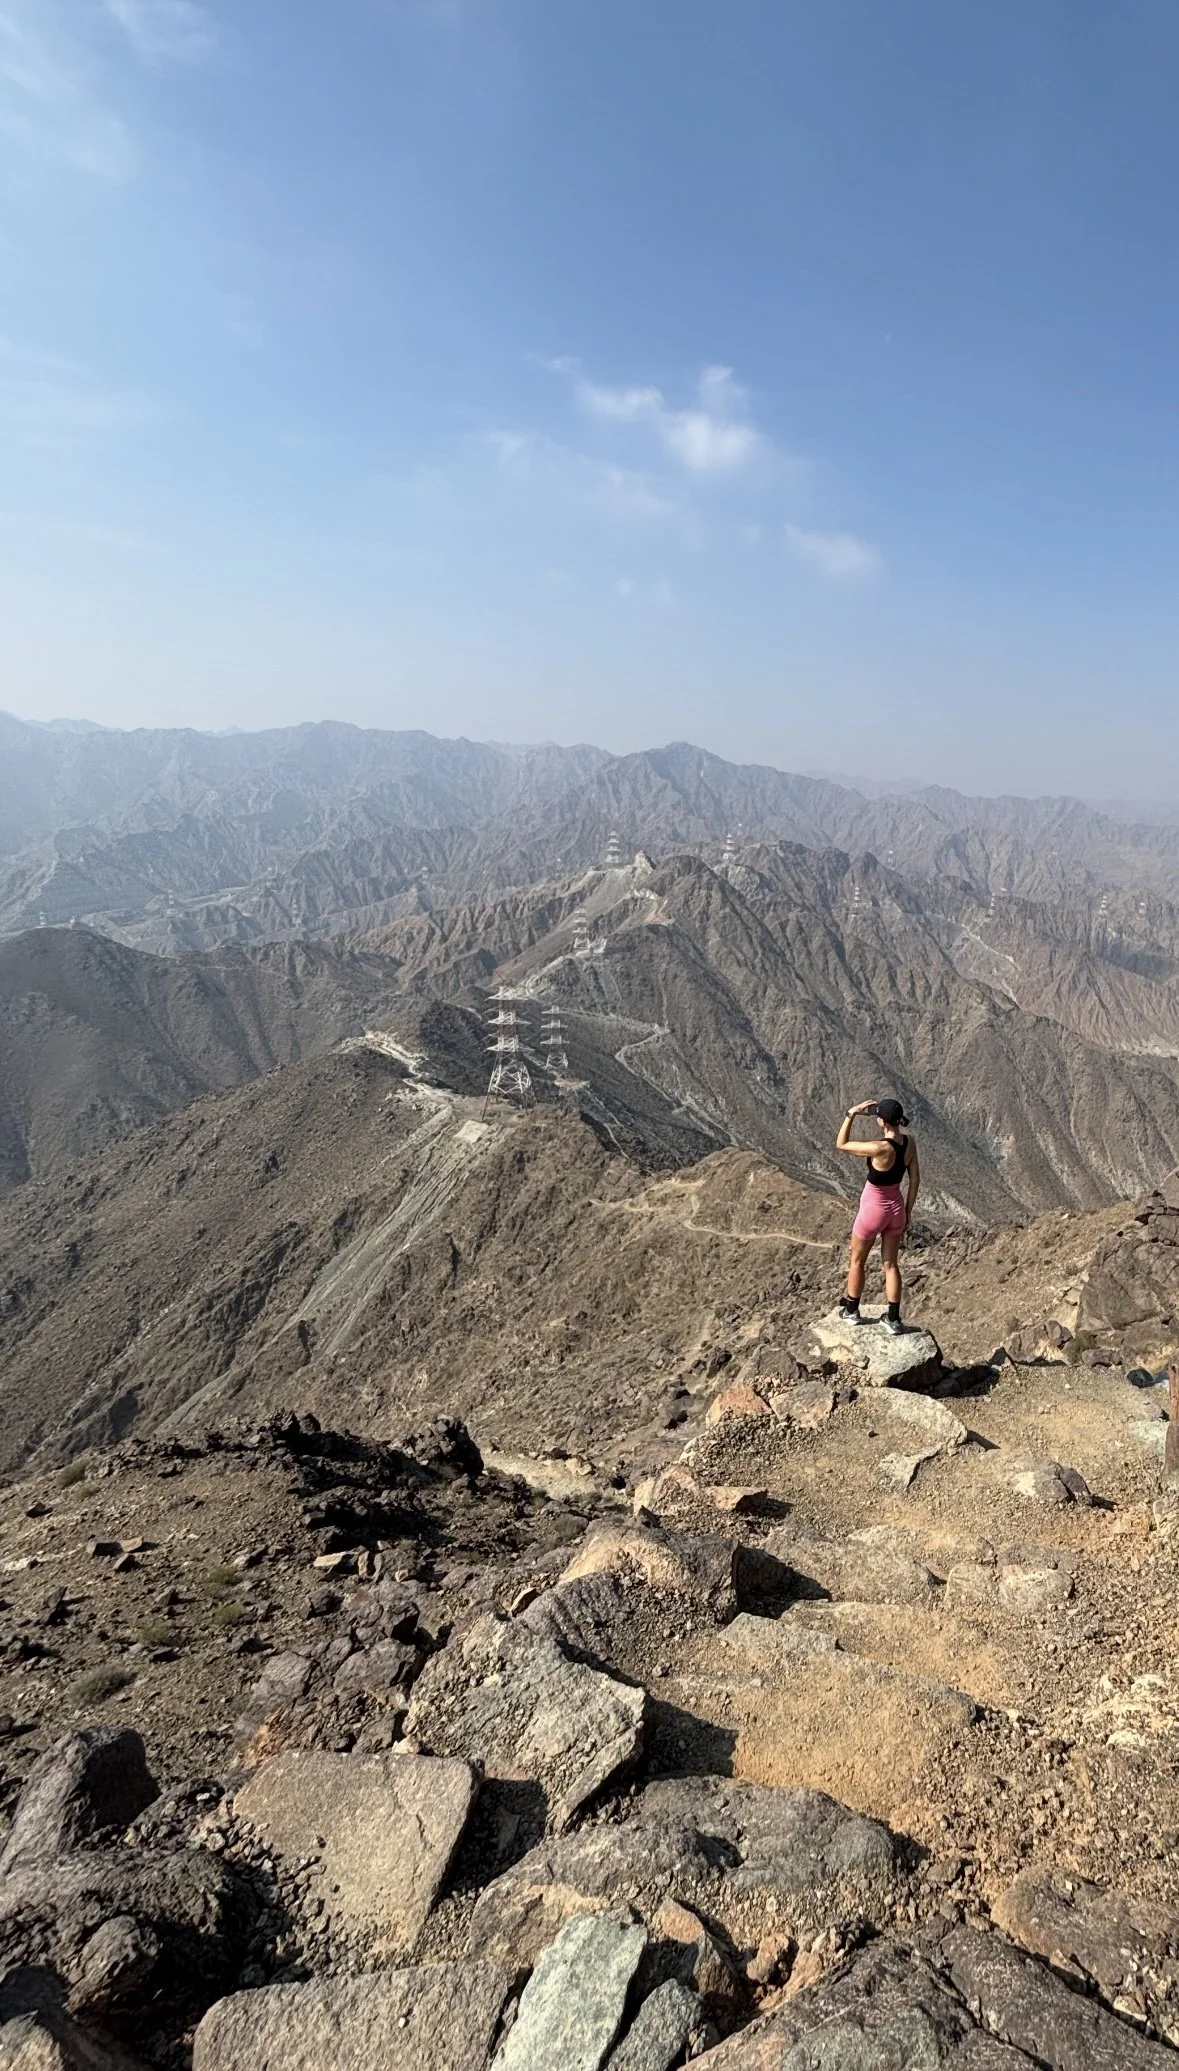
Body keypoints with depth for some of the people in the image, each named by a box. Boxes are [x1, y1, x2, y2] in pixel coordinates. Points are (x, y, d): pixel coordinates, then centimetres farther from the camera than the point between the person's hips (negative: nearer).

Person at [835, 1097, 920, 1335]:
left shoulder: (880, 1148, -31)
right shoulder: (909, 1143, -10)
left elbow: (841, 1145, -20)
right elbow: (915, 1179, 0)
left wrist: (852, 1113, -18)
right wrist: (908, 1210, 12)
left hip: (873, 1209, -6)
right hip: (895, 1207, 6)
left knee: (857, 1261, 18)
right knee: (891, 1264, 19)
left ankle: (851, 1309, 35)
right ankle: (893, 1319, 25)